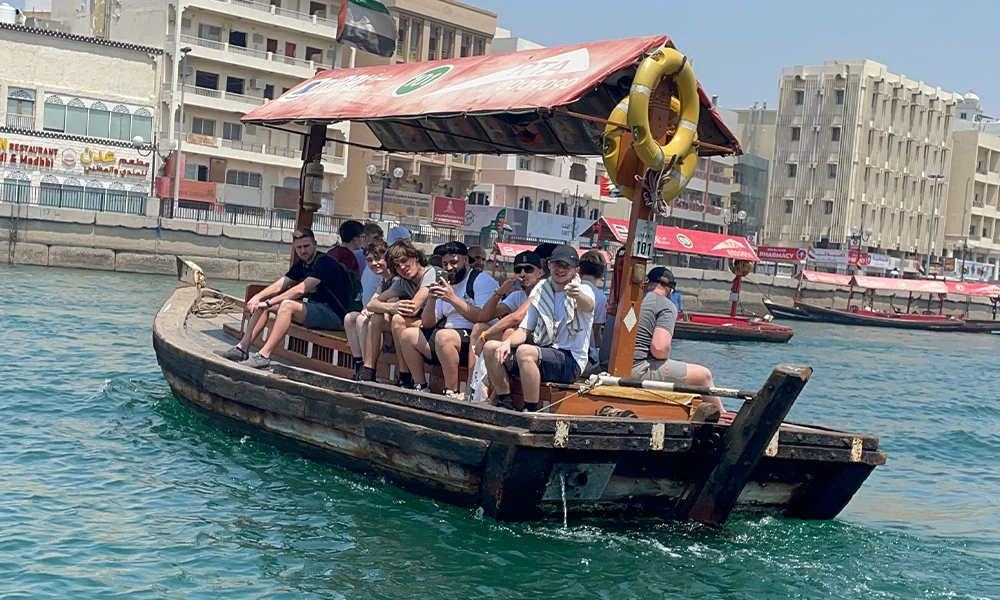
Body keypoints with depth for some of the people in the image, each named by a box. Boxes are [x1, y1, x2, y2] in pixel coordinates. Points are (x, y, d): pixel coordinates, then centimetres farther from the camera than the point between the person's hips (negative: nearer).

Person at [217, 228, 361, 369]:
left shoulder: (325, 263, -16)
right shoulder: (302, 265, 12)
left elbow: (301, 290, -25)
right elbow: (279, 285, 8)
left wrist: (269, 303, -25)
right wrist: (257, 297, -10)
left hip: (335, 315, -10)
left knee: (287, 305, -33)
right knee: (262, 304, 5)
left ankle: (264, 356, -32)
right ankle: (242, 348, 0)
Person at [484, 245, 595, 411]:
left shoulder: (584, 291, -6)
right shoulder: (540, 293, 12)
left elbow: (588, 306, -32)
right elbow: (525, 330, 11)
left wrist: (577, 295, -57)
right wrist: (507, 342, -12)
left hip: (571, 361, -7)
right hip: (542, 352, 7)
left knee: (525, 351, -34)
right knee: (490, 348, -3)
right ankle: (505, 405, 1)